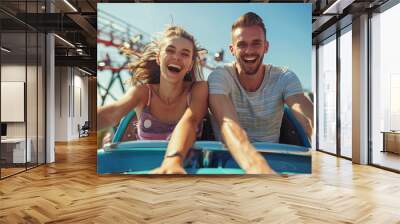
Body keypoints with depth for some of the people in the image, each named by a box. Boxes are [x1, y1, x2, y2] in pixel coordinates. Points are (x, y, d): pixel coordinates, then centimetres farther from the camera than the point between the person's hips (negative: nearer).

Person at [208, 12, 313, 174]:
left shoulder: (284, 78, -5)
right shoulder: (219, 78, -13)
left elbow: (309, 120, -21)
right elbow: (228, 124, -30)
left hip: (271, 159, 3)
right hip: (227, 157, -2)